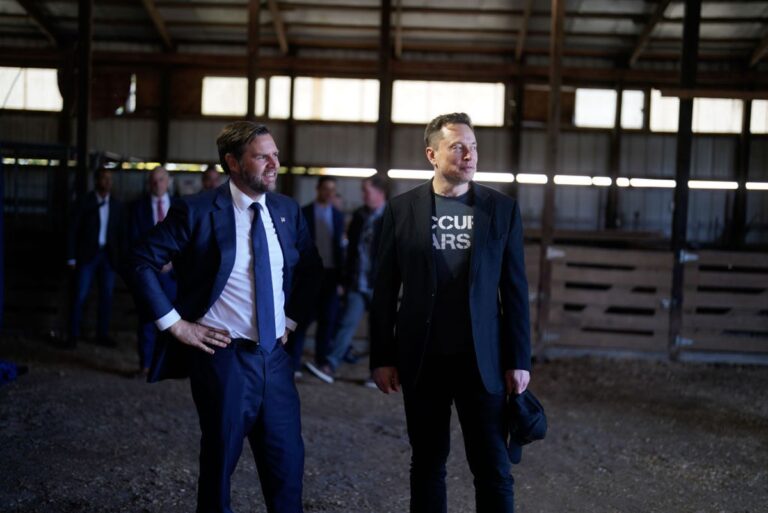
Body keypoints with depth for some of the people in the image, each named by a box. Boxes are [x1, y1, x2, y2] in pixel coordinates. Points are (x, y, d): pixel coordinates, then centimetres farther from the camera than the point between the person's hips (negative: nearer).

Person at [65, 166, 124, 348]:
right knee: (79, 296, -3)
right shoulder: (84, 203, -3)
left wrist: (121, 257, 3)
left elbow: (120, 233, 8)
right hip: (87, 255, -3)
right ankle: (73, 335, 3)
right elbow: (72, 231, -2)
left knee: (106, 296, 6)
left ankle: (103, 334, 15)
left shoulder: (116, 205, 6)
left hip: (108, 256, 3)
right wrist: (71, 258, -6)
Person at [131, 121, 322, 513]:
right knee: (220, 461, 9)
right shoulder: (197, 211, -10)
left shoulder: (287, 210, 6)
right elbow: (143, 262, -9)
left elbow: (310, 268, 21)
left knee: (287, 462, 8)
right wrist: (174, 323, -11)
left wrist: (292, 318, 12)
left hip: (275, 356, 5)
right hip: (224, 357, -4)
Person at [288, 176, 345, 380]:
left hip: (330, 273, 3)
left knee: (327, 319, 3)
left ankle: (321, 362, 12)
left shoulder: (338, 216, 12)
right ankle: (293, 363, 2)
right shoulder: (304, 213, 1)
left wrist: (341, 274, 9)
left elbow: (339, 246, 13)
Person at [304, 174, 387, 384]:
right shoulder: (359, 215, 9)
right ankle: (329, 367, -8)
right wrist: (346, 278, 11)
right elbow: (352, 247, 14)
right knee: (346, 323, -4)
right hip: (357, 283, 4)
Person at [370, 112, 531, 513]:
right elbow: (385, 290, 2)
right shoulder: (402, 209, 0)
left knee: (493, 468, 2)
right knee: (427, 464, 12)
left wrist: (519, 359, -1)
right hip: (422, 361, 0)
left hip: (482, 360, 0)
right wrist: (382, 358, 0)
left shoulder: (502, 209, 1)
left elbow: (515, 289, 2)